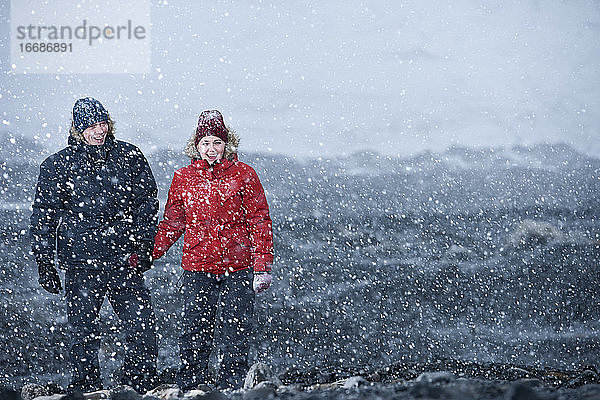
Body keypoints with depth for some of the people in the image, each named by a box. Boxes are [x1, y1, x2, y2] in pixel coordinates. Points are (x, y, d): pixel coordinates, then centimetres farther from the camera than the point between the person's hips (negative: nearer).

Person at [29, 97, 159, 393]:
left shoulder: (129, 157, 6)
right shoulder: (58, 166, 2)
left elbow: (147, 203, 11)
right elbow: (43, 218, 6)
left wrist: (143, 248, 3)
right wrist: (45, 265, 2)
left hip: (124, 260, 1)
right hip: (81, 262, -1)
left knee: (142, 326, -4)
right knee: (83, 332, 3)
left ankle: (140, 387, 7)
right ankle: (86, 389, 15)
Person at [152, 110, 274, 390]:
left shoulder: (243, 175, 2)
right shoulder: (183, 178, 7)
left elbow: (259, 222, 2)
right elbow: (172, 223, 15)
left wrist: (262, 266, -4)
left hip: (238, 268, -1)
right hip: (197, 268, 1)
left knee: (236, 333, 2)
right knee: (195, 332, 0)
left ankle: (232, 385, 12)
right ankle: (189, 387, 8)